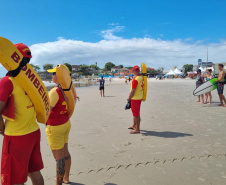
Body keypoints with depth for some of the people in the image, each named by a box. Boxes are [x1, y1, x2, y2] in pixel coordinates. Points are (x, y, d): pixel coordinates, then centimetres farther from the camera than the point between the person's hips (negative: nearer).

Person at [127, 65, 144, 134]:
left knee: (136, 114, -1)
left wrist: (129, 99, -13)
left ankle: (137, 129, 7)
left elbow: (132, 91, -22)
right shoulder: (141, 78, 6)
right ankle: (134, 126, 37)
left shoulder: (135, 80, -21)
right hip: (140, 98, 9)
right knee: (135, 113, 22)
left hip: (135, 99, -9)